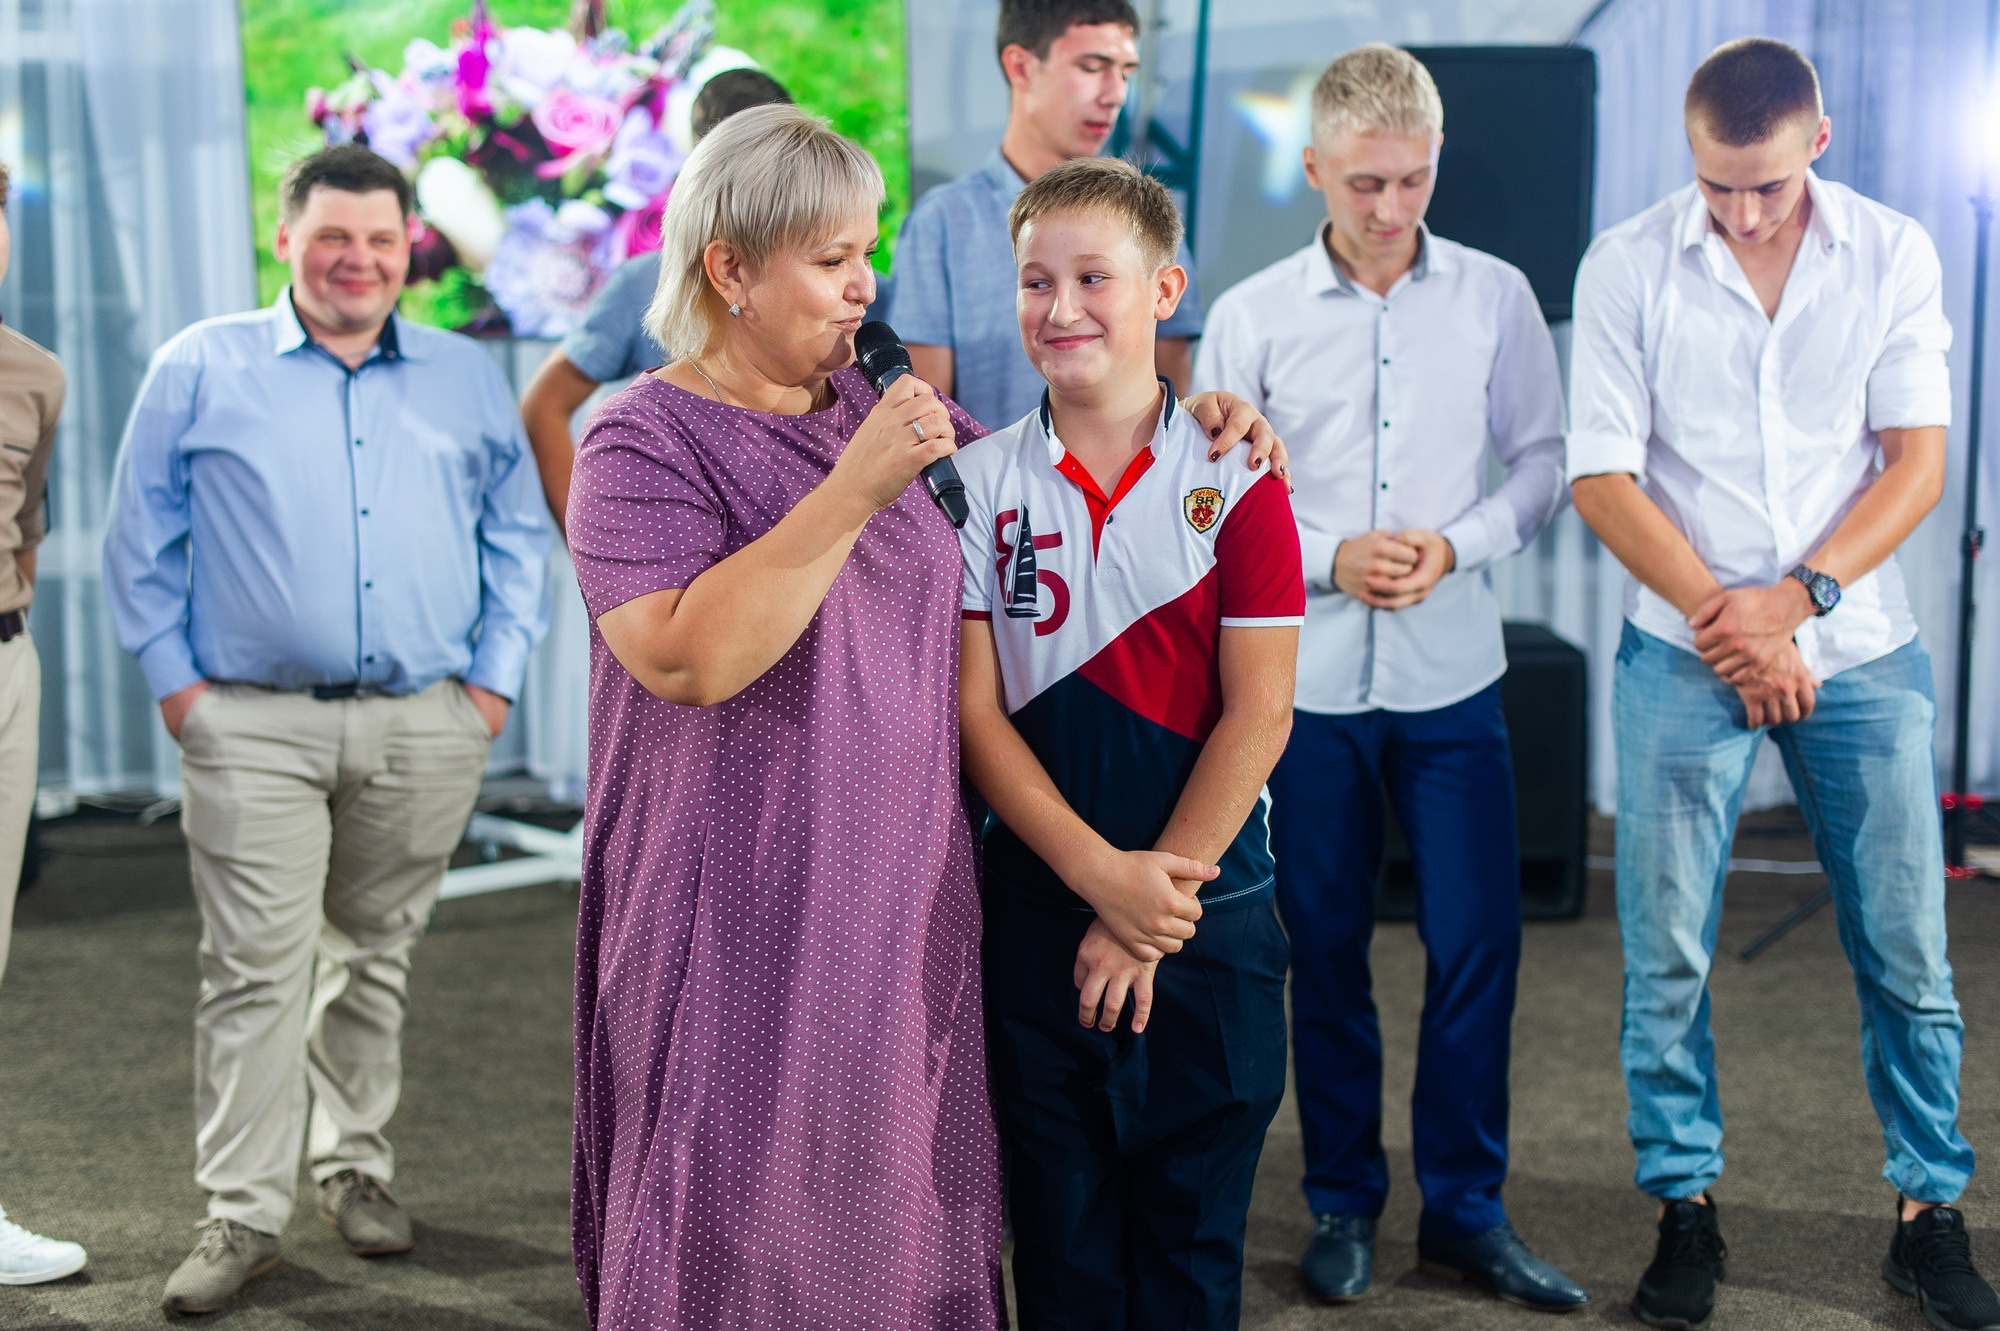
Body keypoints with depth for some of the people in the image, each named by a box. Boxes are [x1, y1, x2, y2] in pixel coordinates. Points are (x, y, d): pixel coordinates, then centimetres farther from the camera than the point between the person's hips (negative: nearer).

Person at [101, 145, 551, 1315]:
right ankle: (245, 1212, 1)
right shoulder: (202, 369, 6)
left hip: (425, 730, 2)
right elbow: (143, 539, 7)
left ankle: (358, 1166, 26)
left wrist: (496, 681, 5)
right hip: (255, 727, -2)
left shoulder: (470, 379, 11)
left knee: (376, 960, 12)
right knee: (256, 970, -5)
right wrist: (176, 682, 0)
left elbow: (519, 538, 14)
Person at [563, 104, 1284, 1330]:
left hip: (906, 906, 6)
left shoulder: (872, 409, 10)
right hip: (751, 925, -6)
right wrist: (852, 493, -24)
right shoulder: (644, 441, -9)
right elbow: (689, 658, -24)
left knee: (897, 1207, 13)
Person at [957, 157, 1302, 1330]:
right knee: (1061, 1232, 9)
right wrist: (1099, 873, -14)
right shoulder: (979, 487, 1)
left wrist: (1154, 899, -11)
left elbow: (1258, 715, -6)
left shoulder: (1233, 479, -3)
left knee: (1194, 1231, 8)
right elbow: (974, 714, -3)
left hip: (1208, 913, -1)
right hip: (1037, 912, 1)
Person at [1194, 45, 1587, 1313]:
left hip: (1453, 674, 0)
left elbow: (1544, 461, 7)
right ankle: (1344, 1202, 22)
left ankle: (1467, 1207, 16)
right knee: (1326, 948, 8)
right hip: (1306, 677, 0)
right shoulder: (1251, 316, 0)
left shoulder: (1495, 296, 2)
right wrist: (1330, 559, -11)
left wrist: (1456, 545, -10)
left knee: (1478, 941, 0)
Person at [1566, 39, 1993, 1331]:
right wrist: (1728, 623, -11)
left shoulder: (1894, 255, 0)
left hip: (1861, 652, 1)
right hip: (1684, 653, -1)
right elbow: (1603, 476, -4)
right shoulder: (1627, 267, -3)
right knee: (1668, 955, 1)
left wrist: (1798, 598, -14)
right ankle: (1685, 1204, 17)